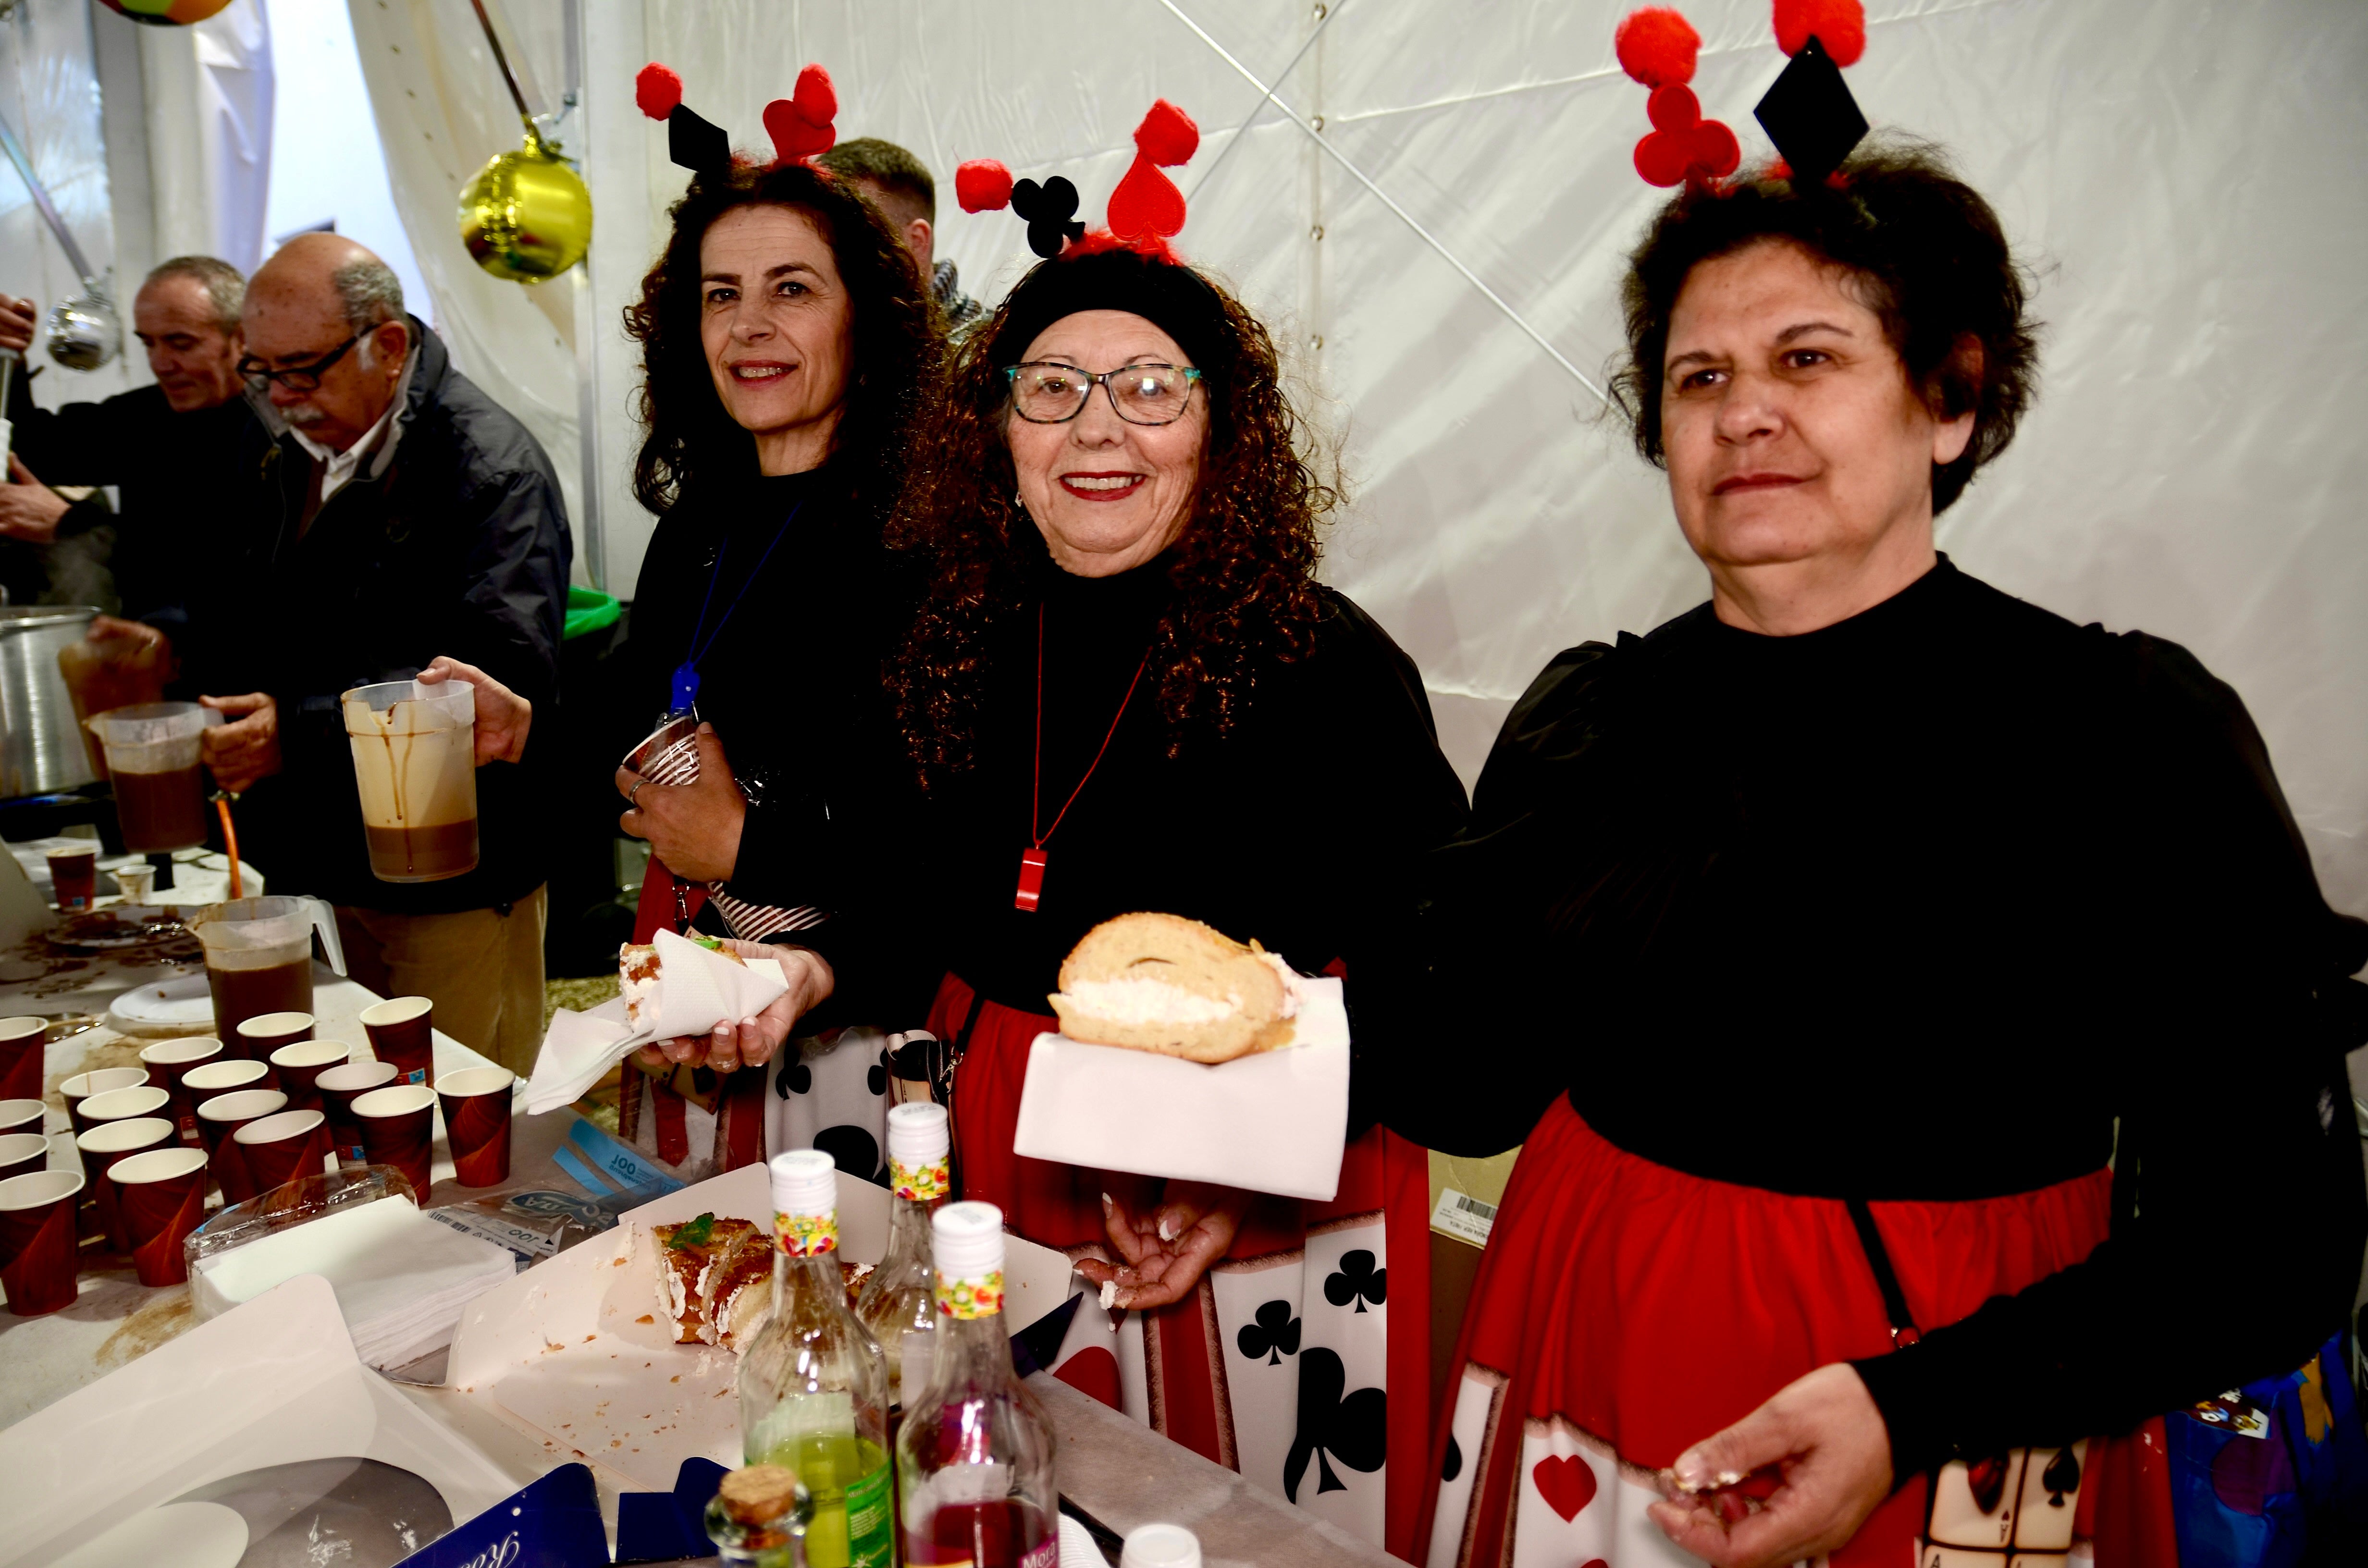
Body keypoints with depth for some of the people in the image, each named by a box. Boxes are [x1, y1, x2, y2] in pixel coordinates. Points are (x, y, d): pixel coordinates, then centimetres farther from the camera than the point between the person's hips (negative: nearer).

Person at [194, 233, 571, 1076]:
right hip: (341, 858, 8)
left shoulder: (489, 463, -15)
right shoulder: (282, 452, 12)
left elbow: (504, 669, -27)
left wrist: (301, 731, -31)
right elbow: (262, 613, 22)